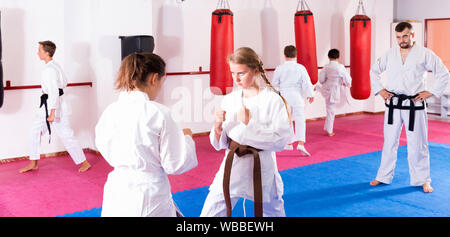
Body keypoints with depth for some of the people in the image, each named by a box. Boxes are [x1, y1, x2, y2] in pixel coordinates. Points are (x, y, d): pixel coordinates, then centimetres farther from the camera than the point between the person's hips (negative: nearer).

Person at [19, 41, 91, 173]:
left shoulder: (49, 70, -21)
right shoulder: (55, 65, 8)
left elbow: (54, 92, -24)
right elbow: (64, 82, 20)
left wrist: (52, 114, -24)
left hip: (55, 106, -10)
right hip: (46, 106, 10)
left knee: (66, 136, -2)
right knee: (36, 130, 14)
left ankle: (84, 163, 9)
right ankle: (33, 164, 23)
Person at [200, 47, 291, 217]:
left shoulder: (272, 100, -10)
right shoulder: (229, 100, 2)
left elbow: (280, 140, -14)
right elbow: (220, 144, 5)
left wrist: (249, 124, -18)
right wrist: (218, 127, -16)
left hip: (261, 170, -3)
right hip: (232, 167, 3)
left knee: (273, 212, 17)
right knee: (209, 213, 3)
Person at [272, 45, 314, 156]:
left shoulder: (279, 68, -3)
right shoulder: (300, 68, -5)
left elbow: (275, 83, 6)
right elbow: (306, 82, -2)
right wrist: (310, 95, 10)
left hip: (284, 96, 1)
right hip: (297, 97, -1)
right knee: (300, 120, -1)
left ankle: (288, 144, 22)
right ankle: (301, 144, -15)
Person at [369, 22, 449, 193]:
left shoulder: (425, 54, -3)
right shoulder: (390, 54, 5)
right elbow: (374, 71, 17)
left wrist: (431, 92, -4)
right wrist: (379, 90, 7)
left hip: (414, 105, -2)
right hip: (393, 104, 3)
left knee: (417, 143, 3)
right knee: (389, 142, 10)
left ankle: (422, 180, 18)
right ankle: (384, 176, 21)